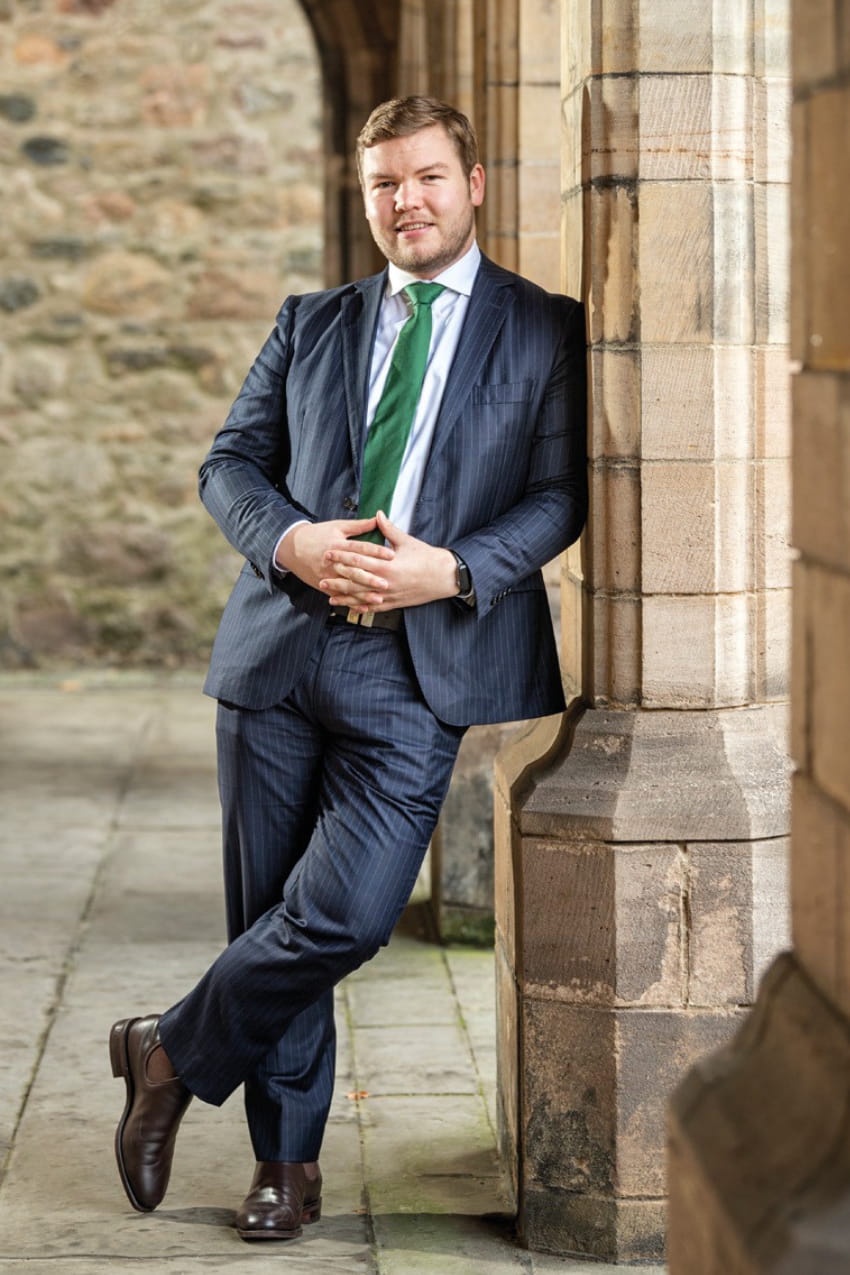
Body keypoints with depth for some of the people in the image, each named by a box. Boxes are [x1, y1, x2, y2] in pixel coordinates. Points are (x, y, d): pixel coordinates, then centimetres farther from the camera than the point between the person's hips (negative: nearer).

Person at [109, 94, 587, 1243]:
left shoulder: (545, 332, 5)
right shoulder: (312, 325, 15)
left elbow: (560, 492, -1)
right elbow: (232, 461, 13)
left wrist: (449, 569, -16)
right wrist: (289, 541, -8)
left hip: (416, 669, -3)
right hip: (278, 644, 3)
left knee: (344, 914, -15)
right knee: (270, 916, 5)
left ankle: (173, 1053, 8)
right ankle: (288, 1161, 19)